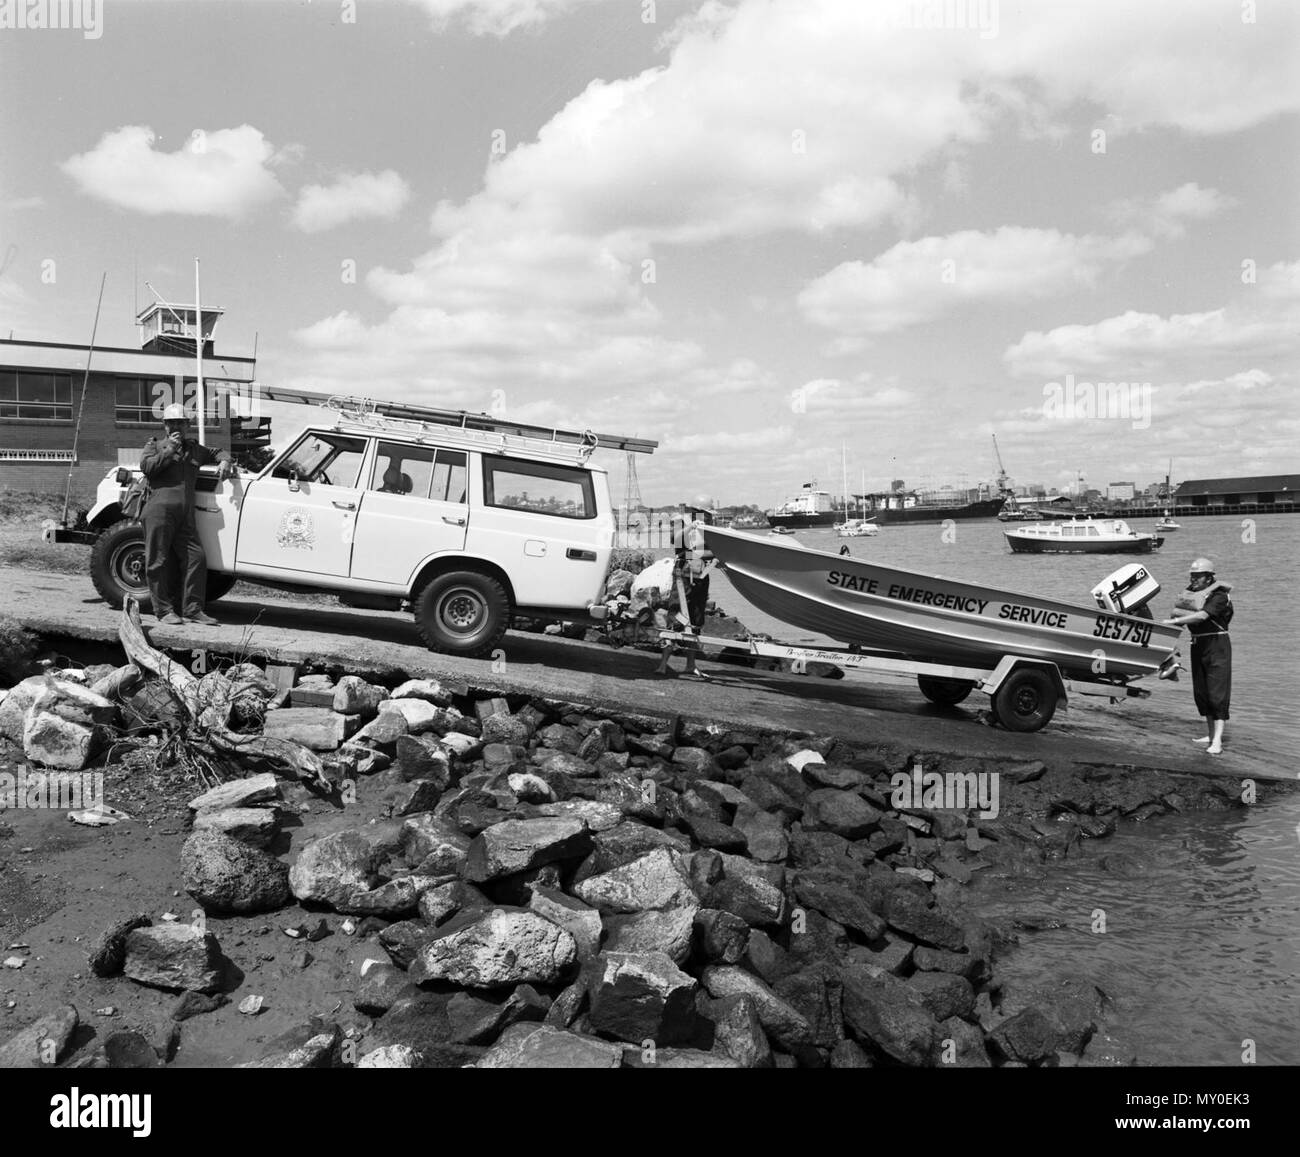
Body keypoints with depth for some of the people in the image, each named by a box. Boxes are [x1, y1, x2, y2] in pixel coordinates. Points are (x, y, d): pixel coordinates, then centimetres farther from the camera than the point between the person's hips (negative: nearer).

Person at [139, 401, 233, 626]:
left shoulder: (194, 449, 24)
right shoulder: (154, 445, 14)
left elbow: (217, 452, 39)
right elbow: (146, 466, -3)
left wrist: (225, 461, 17)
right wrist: (169, 450, -5)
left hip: (186, 516, 4)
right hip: (159, 511, -4)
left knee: (195, 559, -3)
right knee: (158, 561, -3)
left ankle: (193, 609, 2)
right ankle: (163, 610, 2)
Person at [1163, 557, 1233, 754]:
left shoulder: (1219, 596, -13)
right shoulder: (1190, 593, 9)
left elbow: (1202, 616, -26)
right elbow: (1181, 617, 9)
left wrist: (1174, 621, -28)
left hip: (1217, 644, -8)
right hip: (1197, 644, 8)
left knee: (1217, 692, -9)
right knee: (1200, 692, 12)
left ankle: (1217, 740, -13)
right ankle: (1210, 733, 24)